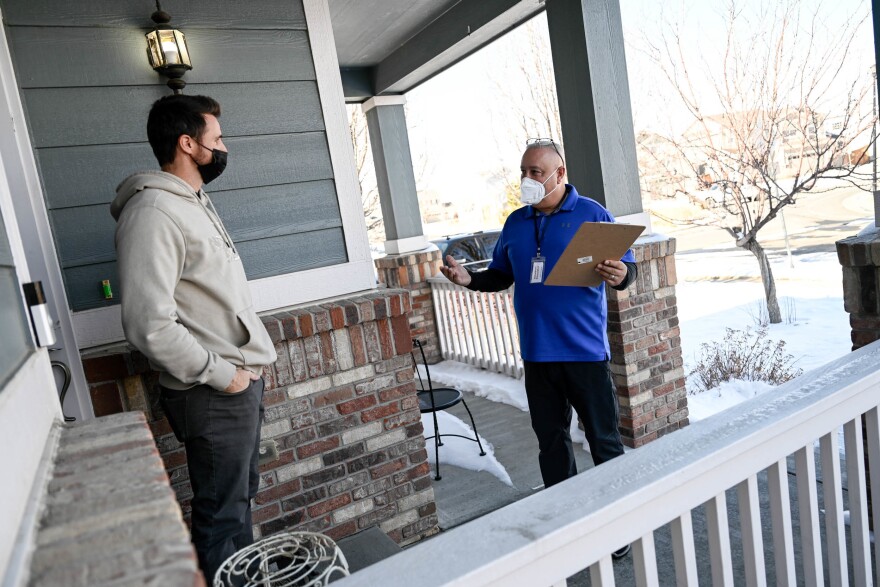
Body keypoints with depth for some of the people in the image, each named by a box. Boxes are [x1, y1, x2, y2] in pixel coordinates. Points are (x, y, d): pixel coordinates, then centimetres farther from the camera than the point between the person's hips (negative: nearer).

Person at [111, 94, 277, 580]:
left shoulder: (195, 202, 12)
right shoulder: (153, 212, -20)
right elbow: (148, 324, -27)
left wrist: (245, 363, 14)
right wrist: (219, 373, -18)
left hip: (239, 378, 10)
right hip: (212, 395, -10)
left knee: (242, 494, 24)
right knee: (222, 514, 7)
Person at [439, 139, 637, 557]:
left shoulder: (592, 214, -3)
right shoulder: (515, 223, 10)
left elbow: (626, 268, -3)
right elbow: (501, 275, 15)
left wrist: (620, 274, -26)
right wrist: (469, 279, -3)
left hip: (585, 350, -4)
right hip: (537, 353, 4)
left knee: (603, 438, 7)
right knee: (550, 439, 15)